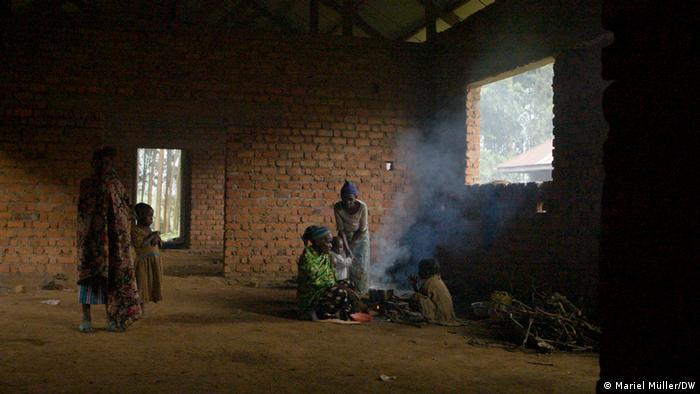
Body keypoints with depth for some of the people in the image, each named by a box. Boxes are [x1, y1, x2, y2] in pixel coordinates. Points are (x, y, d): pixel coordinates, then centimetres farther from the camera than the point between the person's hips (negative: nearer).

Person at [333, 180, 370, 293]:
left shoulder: (362, 207, -28)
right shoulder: (338, 207, -25)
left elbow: (363, 229, -18)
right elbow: (341, 229, -20)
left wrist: (351, 244, -15)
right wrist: (347, 248, -26)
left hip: (360, 236, -1)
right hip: (345, 236, 1)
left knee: (360, 265, 0)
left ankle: (360, 292, 14)